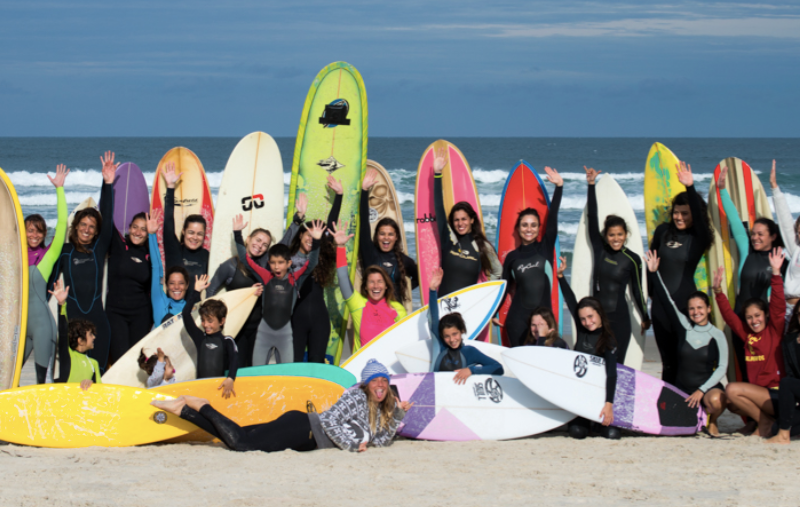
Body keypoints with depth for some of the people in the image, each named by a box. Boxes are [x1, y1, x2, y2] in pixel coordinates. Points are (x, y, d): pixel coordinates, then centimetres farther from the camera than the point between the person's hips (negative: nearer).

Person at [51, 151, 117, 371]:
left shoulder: (99, 249, 9)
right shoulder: (64, 252, 6)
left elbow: (108, 219, 0)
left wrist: (108, 184, -8)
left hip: (97, 319, 2)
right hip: (70, 319, -2)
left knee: (97, 372, -1)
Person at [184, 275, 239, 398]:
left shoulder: (227, 341, 2)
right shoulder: (200, 338, 13)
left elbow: (234, 359, -14)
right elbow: (186, 314, 10)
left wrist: (230, 379, -32)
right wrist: (196, 292, 10)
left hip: (220, 386, -3)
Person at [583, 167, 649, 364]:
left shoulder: (632, 259, -2)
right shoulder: (599, 249, 3)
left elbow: (637, 289, 9)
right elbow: (592, 218, 2)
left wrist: (645, 317, 16)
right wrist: (591, 184, 1)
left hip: (619, 319, -2)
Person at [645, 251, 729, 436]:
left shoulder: (717, 335, -2)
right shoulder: (684, 327, 3)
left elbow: (721, 368, -6)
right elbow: (668, 302, -4)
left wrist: (701, 391, -17)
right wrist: (654, 272, -14)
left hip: (708, 387, -3)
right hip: (681, 389, 3)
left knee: (716, 399, -37)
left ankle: (712, 421, 0)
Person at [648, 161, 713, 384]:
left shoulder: (699, 238, -4)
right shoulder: (663, 231, 5)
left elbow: (699, 215, -23)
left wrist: (690, 188, -34)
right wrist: (652, 290, 12)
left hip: (685, 301, -3)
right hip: (661, 303, 3)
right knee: (668, 360, 10)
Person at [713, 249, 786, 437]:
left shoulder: (775, 330, -3)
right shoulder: (747, 334, 12)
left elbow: (778, 306, -15)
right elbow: (729, 316, 12)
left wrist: (776, 274, -23)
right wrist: (718, 291, 0)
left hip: (778, 395, -8)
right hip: (761, 395, 8)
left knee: (733, 390, -20)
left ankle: (766, 422, -5)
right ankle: (763, 418, 13)